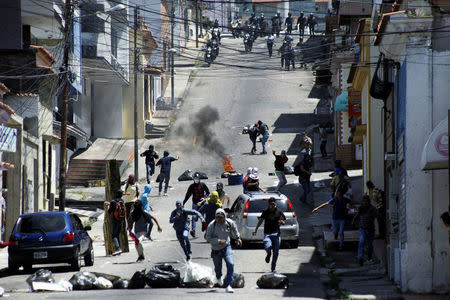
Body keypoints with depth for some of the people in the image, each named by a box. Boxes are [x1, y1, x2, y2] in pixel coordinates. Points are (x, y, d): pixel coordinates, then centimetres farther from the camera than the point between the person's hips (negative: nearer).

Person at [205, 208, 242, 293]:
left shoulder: (229, 223, -9)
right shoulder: (211, 225, -18)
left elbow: (234, 229, 15)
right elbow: (208, 238, -17)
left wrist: (238, 238, 23)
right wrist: (218, 241, -29)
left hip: (226, 247, 1)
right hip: (216, 250, -1)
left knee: (230, 264, -20)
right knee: (218, 267, 16)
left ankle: (228, 286, -17)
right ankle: (219, 277, 55)